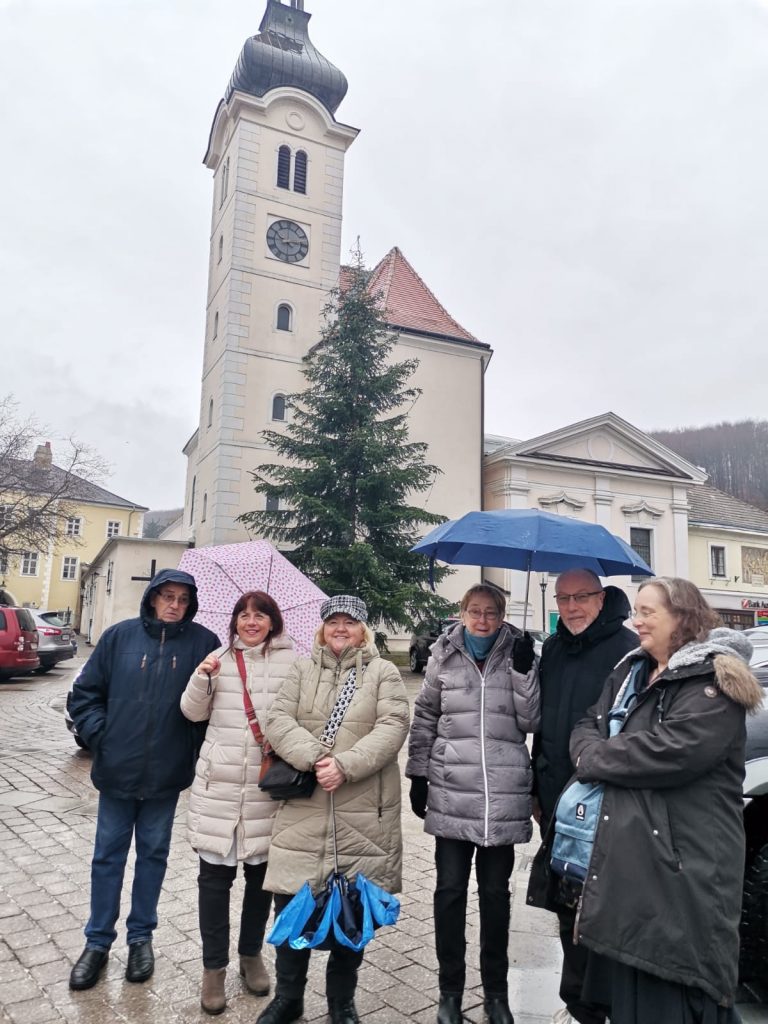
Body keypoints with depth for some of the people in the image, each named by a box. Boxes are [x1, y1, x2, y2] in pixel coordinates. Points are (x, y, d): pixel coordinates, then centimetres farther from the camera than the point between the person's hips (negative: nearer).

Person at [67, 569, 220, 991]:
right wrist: (100, 736, -5)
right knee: (108, 854, 13)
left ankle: (141, 936, 32)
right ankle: (97, 941, 29)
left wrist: (197, 748, -6)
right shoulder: (120, 636, -3)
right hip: (117, 769, 1)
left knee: (153, 853, 15)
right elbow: (85, 693, 3)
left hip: (167, 773, 0)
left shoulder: (203, 642, -7)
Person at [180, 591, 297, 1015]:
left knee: (260, 872, 14)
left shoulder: (290, 661, -2)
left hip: (269, 786, 0)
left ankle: (251, 953, 34)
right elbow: (193, 713, 5)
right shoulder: (220, 658, 4)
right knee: (215, 874, 7)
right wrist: (201, 678, -12)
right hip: (218, 784, 1)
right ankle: (214, 965, 24)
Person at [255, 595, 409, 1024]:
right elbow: (278, 720, -2)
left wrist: (345, 765, -21)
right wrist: (314, 757, -18)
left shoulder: (384, 672, 4)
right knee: (291, 905, 8)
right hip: (304, 810, 1)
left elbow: (393, 727, -9)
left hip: (363, 814, -1)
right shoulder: (303, 668, 9)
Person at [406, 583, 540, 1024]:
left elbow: (531, 721, -3)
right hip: (451, 793, 0)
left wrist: (524, 669, -14)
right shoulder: (445, 655, 2)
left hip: (504, 796, 0)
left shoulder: (519, 653, 2)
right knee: (450, 890, 7)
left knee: (496, 892, 12)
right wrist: (418, 775, 6)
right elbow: (425, 716, 8)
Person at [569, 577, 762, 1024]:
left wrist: (595, 759, -12)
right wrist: (594, 750, -11)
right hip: (627, 858, 7)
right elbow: (587, 728, 14)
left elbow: (672, 752, -24)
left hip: (683, 867, -7)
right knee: (630, 987, 18)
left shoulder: (715, 681, -12)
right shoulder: (630, 672, 14)